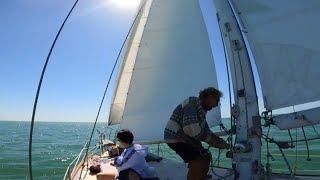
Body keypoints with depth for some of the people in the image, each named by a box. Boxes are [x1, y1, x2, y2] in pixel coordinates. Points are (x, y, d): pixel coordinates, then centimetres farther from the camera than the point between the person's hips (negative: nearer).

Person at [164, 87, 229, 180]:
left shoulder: (201, 110, 14)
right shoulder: (192, 102, -18)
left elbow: (206, 130, 17)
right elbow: (191, 128, -30)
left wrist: (219, 140, 1)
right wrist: (210, 139, -18)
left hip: (185, 138, 10)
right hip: (175, 137, -10)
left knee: (206, 157, 11)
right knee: (198, 161, -19)